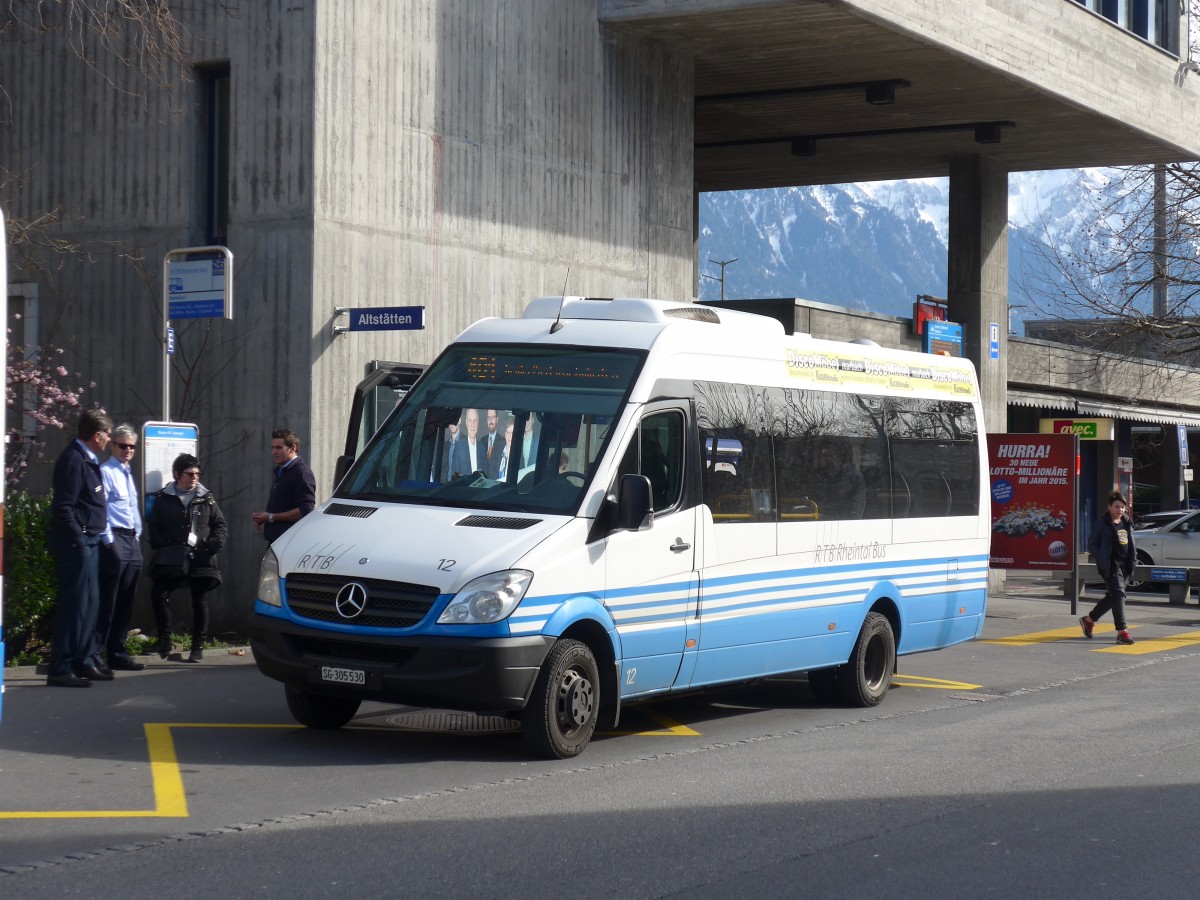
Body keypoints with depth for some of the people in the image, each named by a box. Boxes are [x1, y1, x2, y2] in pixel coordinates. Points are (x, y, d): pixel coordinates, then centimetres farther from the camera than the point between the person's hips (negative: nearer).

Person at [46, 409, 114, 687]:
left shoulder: (88, 460, 14)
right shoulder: (73, 460, -16)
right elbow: (63, 508, -20)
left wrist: (90, 539, 12)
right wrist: (79, 541, -21)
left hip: (89, 542, 10)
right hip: (76, 543, -10)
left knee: (89, 604, 15)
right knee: (74, 606, -8)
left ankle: (86, 661, 24)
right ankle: (61, 669, -4)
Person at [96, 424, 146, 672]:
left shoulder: (128, 473, 20)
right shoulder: (105, 472, -7)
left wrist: (137, 536, 15)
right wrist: (109, 541, -17)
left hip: (132, 540, 9)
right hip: (114, 541, -9)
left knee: (125, 604, 12)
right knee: (106, 603, -10)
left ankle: (117, 653, 18)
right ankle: (93, 654, -9)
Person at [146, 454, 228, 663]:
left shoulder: (206, 498, 11)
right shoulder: (163, 499, 7)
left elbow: (220, 524, 12)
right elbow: (153, 528, 5)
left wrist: (215, 543, -5)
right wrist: (163, 548, -9)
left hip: (201, 559, 1)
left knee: (200, 602, 3)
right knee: (158, 595, -15)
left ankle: (198, 647, 12)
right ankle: (164, 639, 0)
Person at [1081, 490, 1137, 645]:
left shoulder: (1126, 523, 14)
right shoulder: (1102, 523, -7)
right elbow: (1091, 544, -7)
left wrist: (1133, 561, 8)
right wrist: (1101, 559, -20)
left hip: (1124, 565, 8)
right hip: (1110, 566, -8)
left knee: (1112, 596, 16)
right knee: (1118, 595, -16)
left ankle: (1089, 620, 34)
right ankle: (1122, 632, -19)